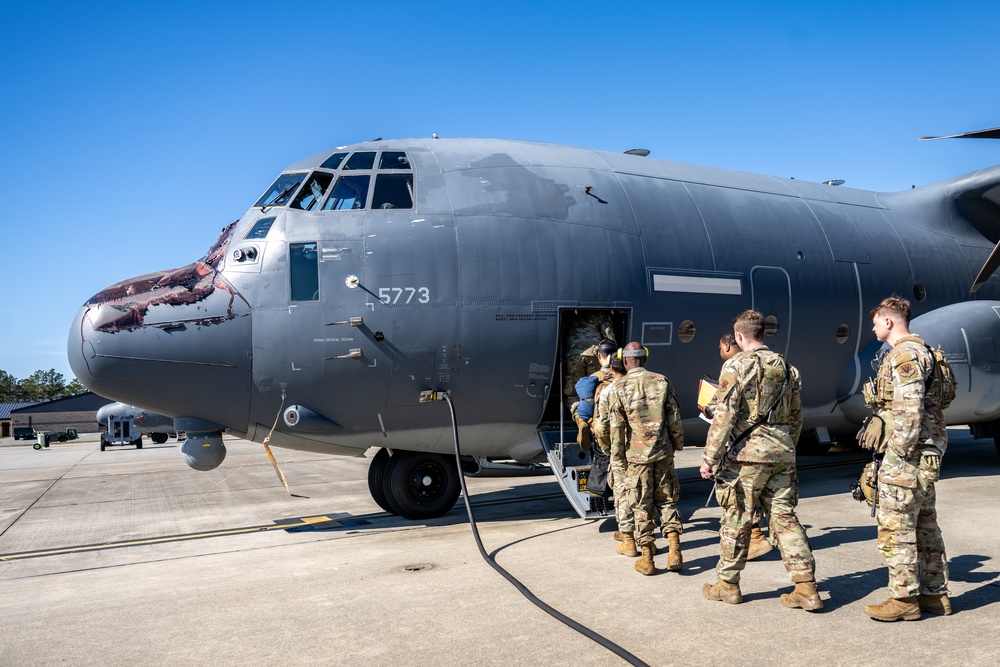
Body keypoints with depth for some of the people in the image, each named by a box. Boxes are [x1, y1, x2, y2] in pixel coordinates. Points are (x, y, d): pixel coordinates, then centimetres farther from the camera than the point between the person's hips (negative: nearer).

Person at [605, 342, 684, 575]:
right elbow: (674, 418, 2)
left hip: (637, 455, -2)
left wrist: (618, 457, 4)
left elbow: (616, 427, -6)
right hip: (663, 452, 2)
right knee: (667, 501, 15)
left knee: (642, 507, 7)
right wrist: (678, 444, 15)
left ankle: (647, 559, 12)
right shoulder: (662, 382, 0)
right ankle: (674, 552, 8)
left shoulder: (618, 388, -7)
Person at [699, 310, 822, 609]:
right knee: (785, 517, 9)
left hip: (747, 454, -6)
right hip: (782, 455, 6)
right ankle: (806, 588, 7)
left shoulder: (737, 365, -9)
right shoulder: (786, 367, 11)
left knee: (736, 520, 5)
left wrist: (709, 457, -10)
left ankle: (728, 585, 17)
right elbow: (796, 417, 18)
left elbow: (724, 415, -14)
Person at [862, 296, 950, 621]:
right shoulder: (921, 351, 17)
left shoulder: (904, 355, -16)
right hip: (926, 455, 11)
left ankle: (904, 599, 4)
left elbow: (909, 411, -24)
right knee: (925, 524, 16)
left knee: (895, 528, -3)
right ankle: (935, 594, 24)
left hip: (907, 456, -11)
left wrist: (898, 454, -19)